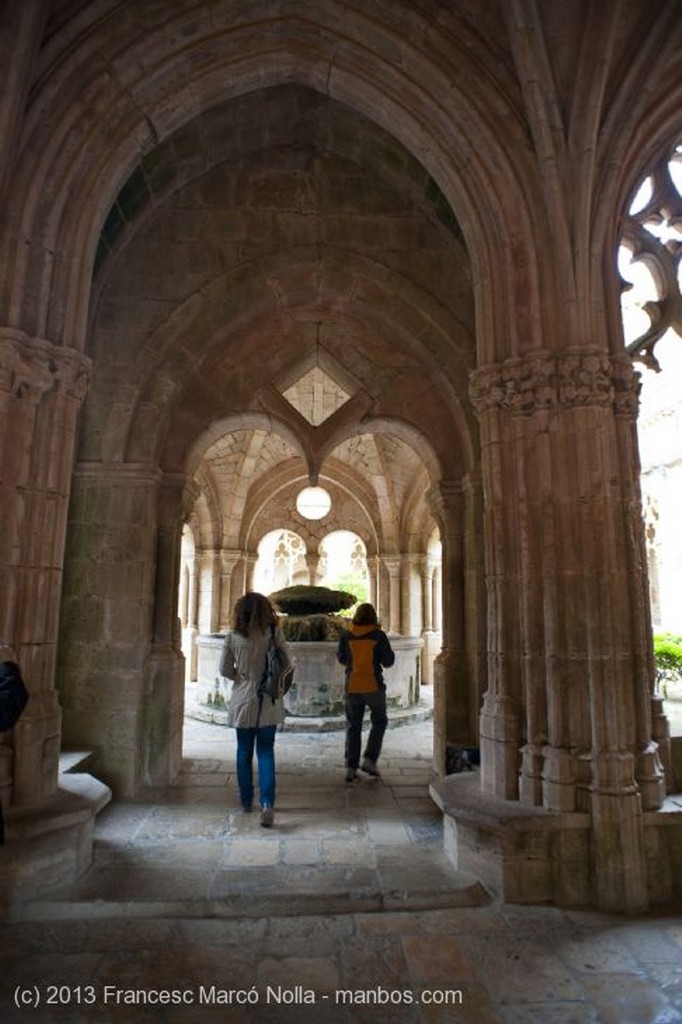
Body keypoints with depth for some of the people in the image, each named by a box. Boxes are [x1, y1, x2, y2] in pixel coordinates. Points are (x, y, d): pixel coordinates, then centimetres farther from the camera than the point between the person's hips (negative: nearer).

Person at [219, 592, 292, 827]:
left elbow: (224, 669, -1)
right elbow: (287, 664, -5)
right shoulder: (274, 632, -9)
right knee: (266, 751, 8)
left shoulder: (233, 636, -7)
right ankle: (267, 801, -7)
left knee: (244, 751, 16)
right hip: (269, 702, -1)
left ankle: (246, 800, 27)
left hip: (243, 701, 1)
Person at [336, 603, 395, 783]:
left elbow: (341, 658, 11)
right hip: (374, 686, -2)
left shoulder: (347, 637, -3)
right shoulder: (379, 636, -8)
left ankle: (351, 767, 10)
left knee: (353, 727, 13)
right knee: (379, 722, 18)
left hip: (352, 687, 2)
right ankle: (369, 760, 8)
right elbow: (388, 661, -4)